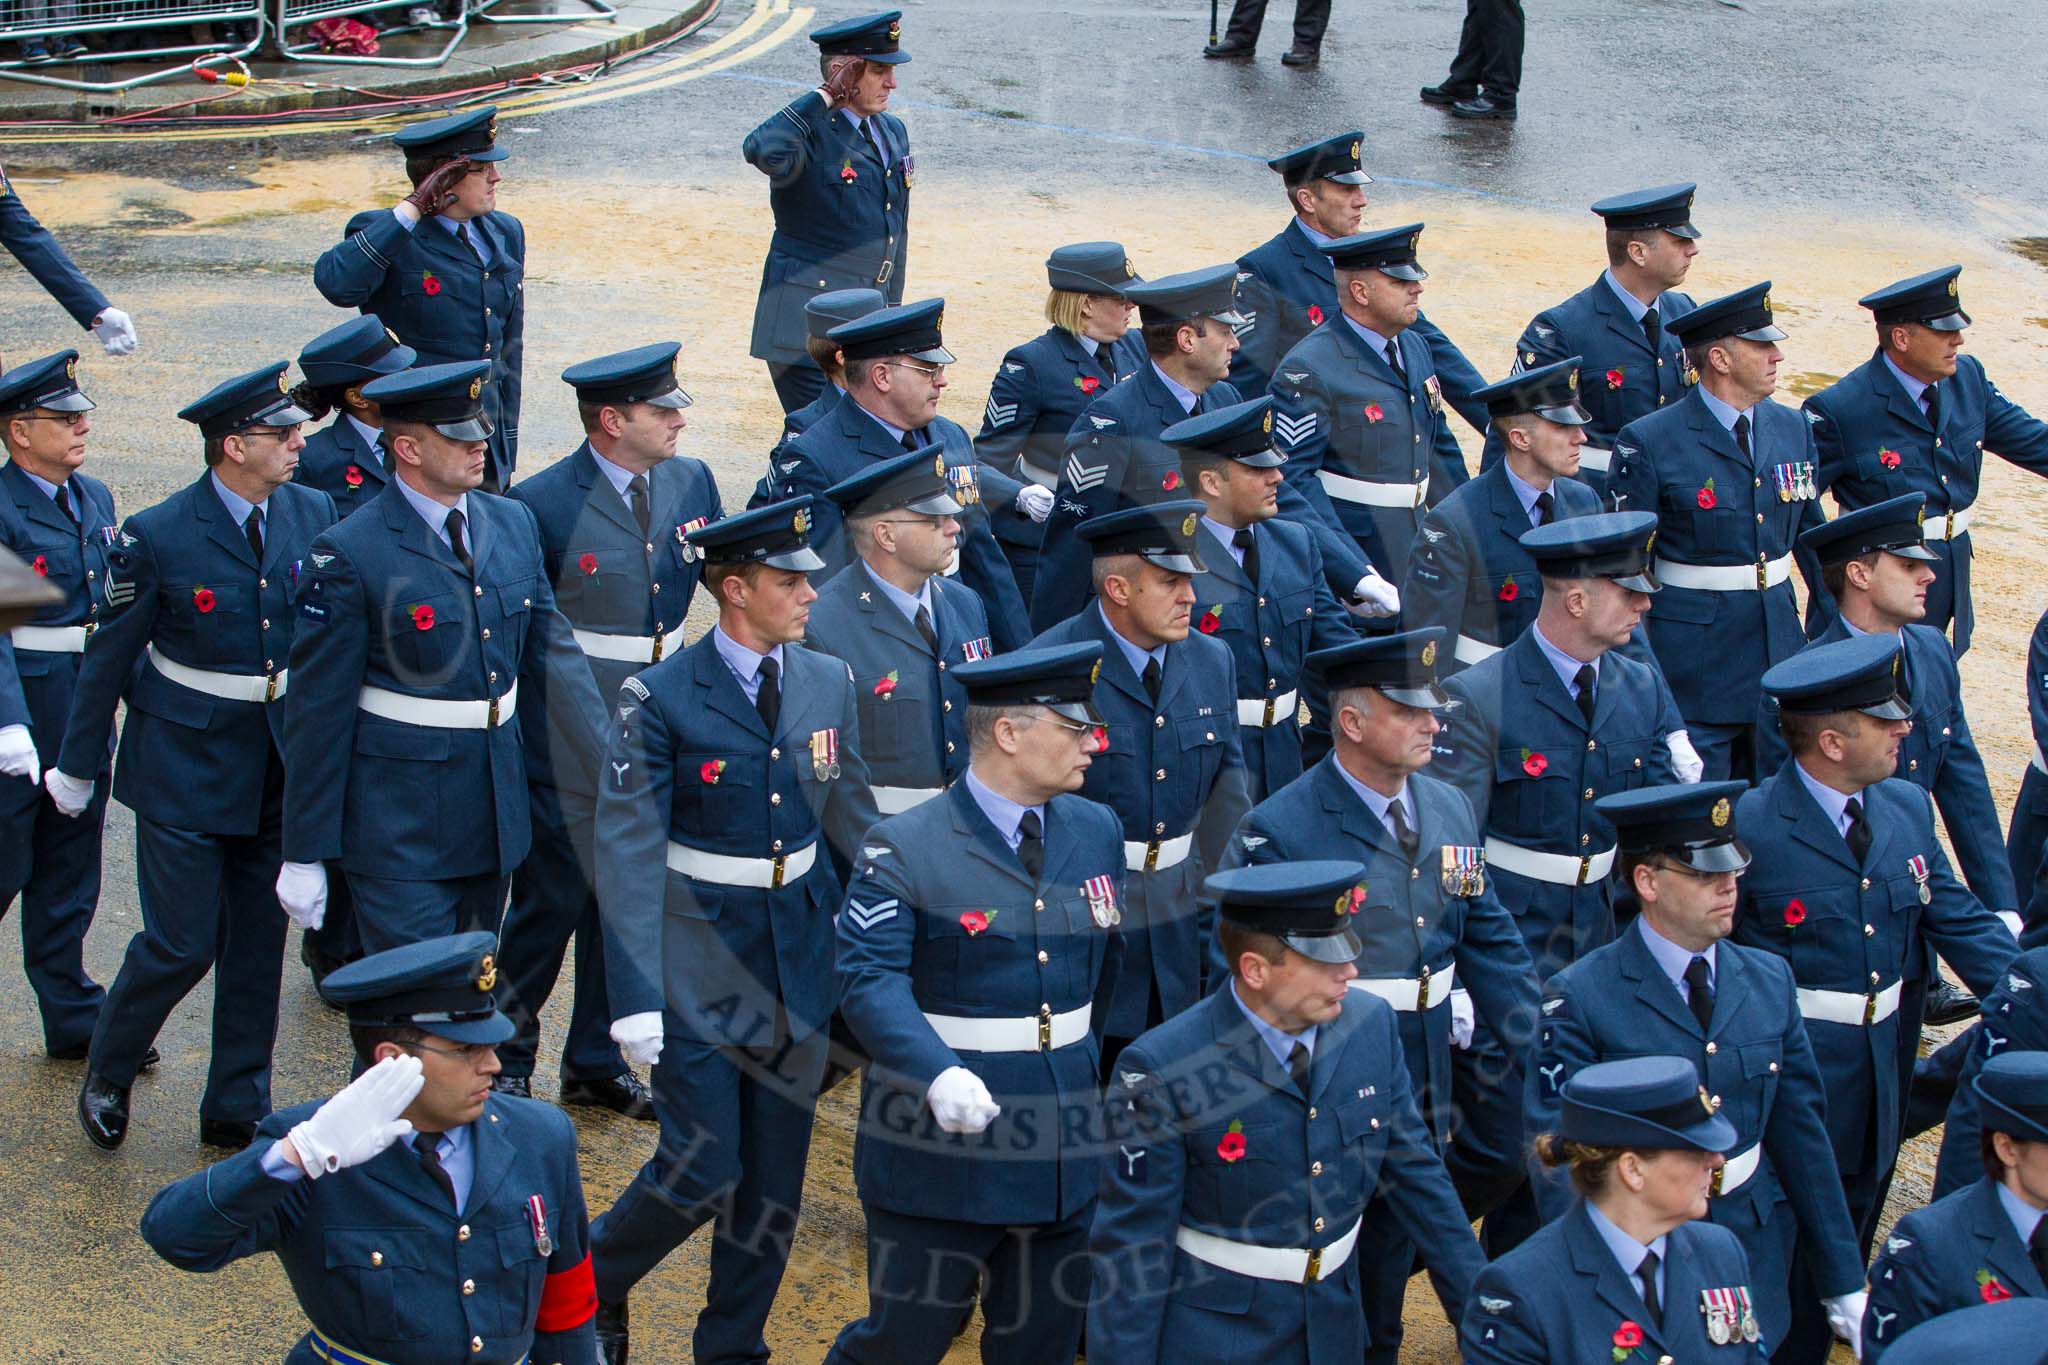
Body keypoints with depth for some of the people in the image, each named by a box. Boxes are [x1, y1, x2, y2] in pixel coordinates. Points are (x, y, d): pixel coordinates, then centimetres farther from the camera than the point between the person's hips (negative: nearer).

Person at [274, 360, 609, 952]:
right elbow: (319, 710, -10)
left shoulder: (513, 523, 5)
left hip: (496, 814, 6)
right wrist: (304, 855, -8)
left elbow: (553, 656, 10)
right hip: (399, 832, -6)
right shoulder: (350, 555, -14)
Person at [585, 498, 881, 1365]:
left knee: (775, 1172, 10)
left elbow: (852, 817, 10)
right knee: (702, 1172, -5)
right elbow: (628, 851, -14)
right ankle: (591, 1285, 23)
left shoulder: (827, 683, 3)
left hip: (800, 955, 5)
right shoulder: (662, 698, -12)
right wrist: (636, 995, -20)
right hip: (698, 960, -5)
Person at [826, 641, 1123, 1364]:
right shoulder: (903, 849, -12)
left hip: (1066, 1145, 5)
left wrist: (1099, 1077, 15)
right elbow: (869, 979, -21)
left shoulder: (1098, 831, 7)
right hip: (939, 1148, -5)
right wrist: (939, 1074, -35)